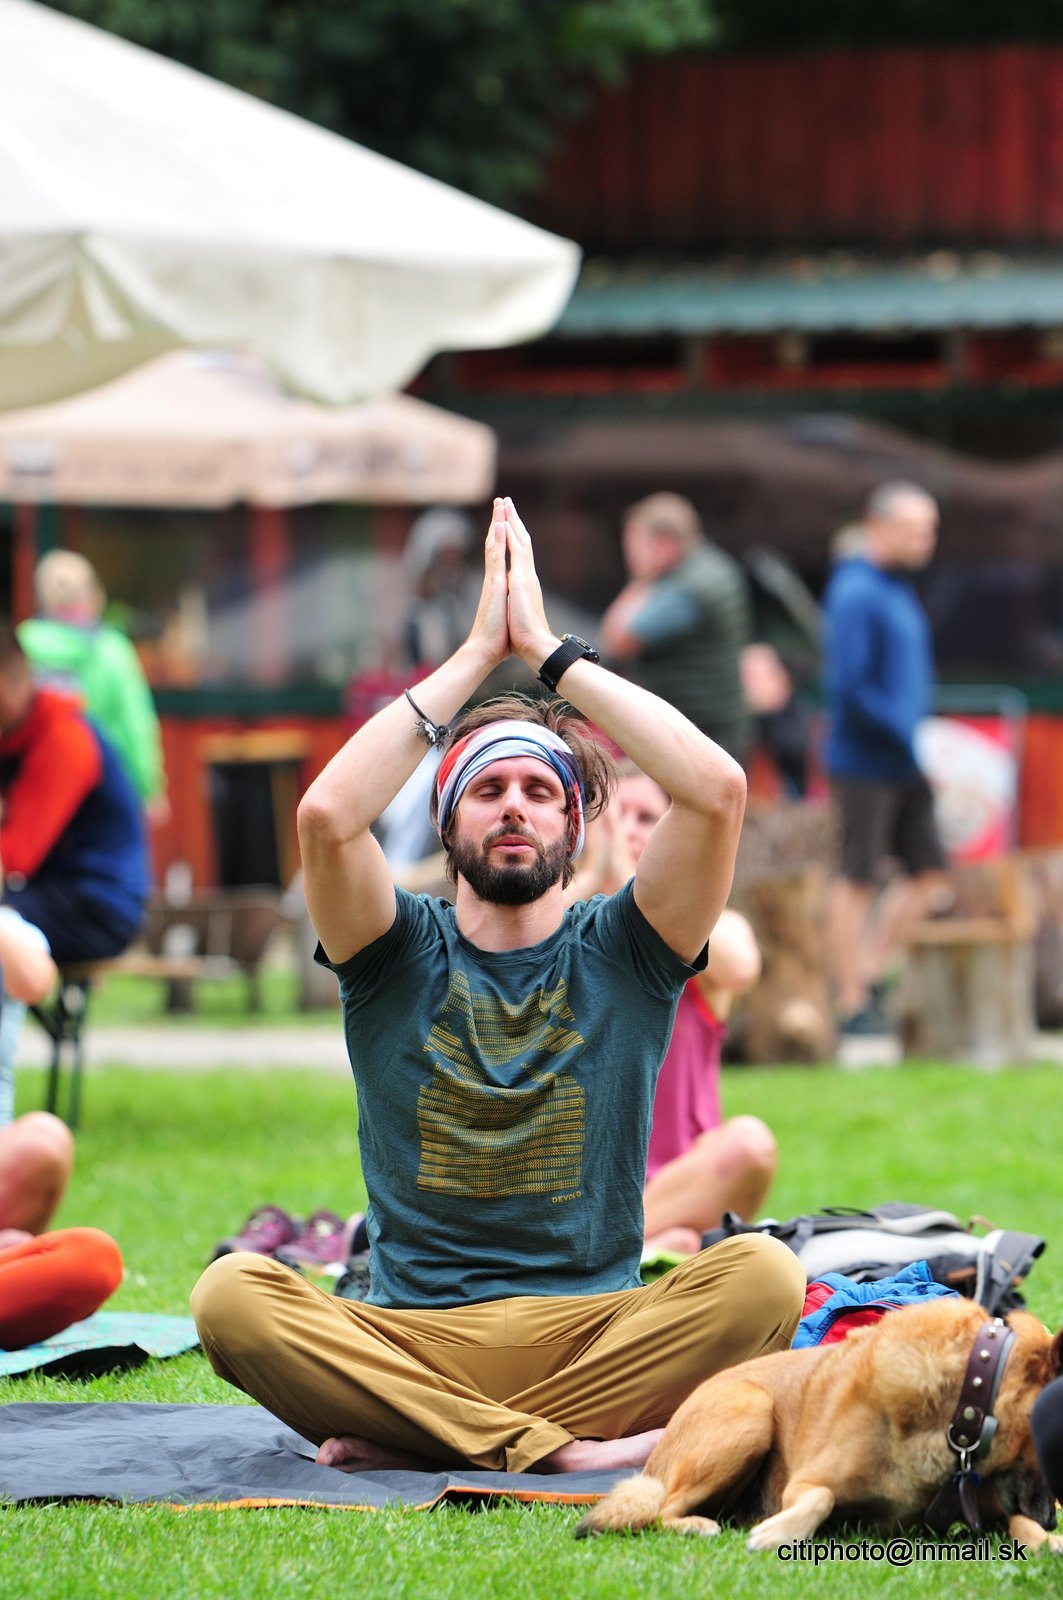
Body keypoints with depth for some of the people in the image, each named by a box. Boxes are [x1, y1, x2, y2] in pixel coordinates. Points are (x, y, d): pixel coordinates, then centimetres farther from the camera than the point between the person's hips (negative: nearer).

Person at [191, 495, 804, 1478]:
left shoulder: (620, 952, 10)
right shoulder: (399, 955, 11)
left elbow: (717, 789, -7)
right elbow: (326, 816, -11)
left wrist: (551, 651, 0)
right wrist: (478, 653, -3)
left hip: (593, 1335, 0)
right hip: (406, 1336, 0)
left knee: (764, 1275, -29)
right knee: (232, 1293, -29)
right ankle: (564, 1451, -31)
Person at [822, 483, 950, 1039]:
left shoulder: (899, 590, 15)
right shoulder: (856, 594, -15)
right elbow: (849, 688, -21)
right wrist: (909, 736, -20)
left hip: (905, 764, 9)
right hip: (864, 760, -9)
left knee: (927, 872, 7)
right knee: (857, 879, -2)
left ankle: (867, 971, 18)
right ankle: (852, 1004, 4)